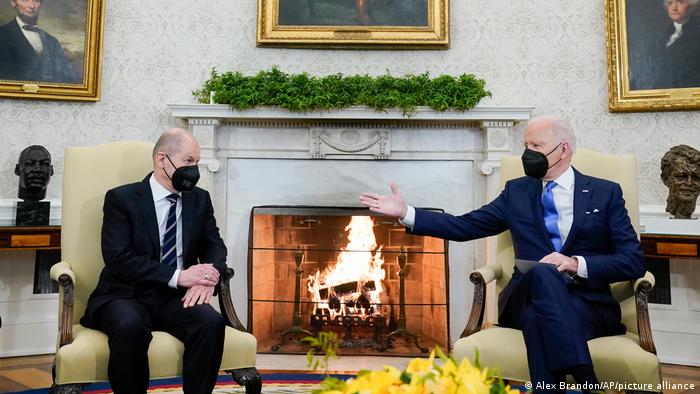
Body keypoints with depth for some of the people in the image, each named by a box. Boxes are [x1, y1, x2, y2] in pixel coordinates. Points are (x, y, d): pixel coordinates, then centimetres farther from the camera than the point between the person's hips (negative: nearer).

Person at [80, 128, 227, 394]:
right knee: (130, 327, -36)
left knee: (212, 322, -27)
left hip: (176, 298, 3)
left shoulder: (200, 199, 11)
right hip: (127, 296, -3)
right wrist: (177, 276, -21)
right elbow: (118, 259, -12)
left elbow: (215, 246, 10)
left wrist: (207, 276, -14)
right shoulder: (121, 198, -2)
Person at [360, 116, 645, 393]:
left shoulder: (606, 193, 8)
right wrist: (405, 213, 1)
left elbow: (633, 261, 1)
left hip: (588, 304, -2)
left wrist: (577, 264, -18)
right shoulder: (517, 191, 15)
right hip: (529, 300, 2)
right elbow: (464, 226, 11)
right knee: (542, 272, -35)